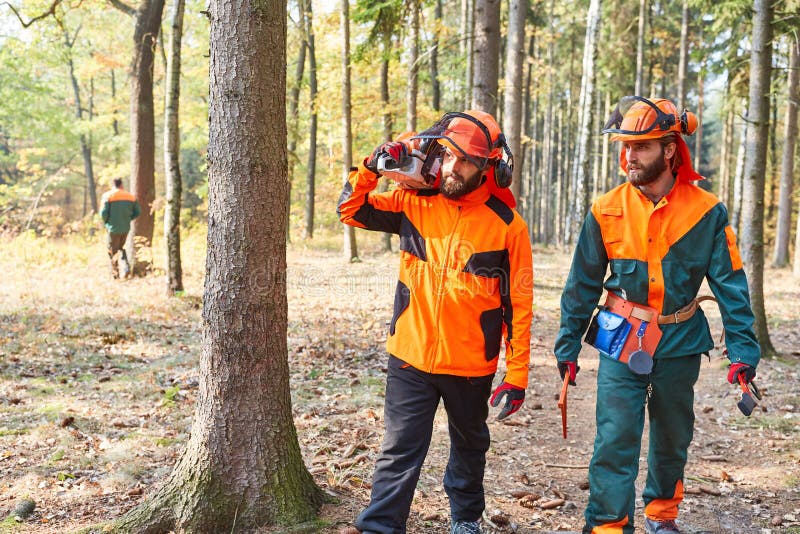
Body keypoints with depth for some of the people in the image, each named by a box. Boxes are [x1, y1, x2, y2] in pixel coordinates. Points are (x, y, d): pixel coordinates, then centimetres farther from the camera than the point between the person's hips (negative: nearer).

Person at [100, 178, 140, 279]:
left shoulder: (108, 196, -9)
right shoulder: (130, 196, 3)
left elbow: (104, 213, -13)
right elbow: (137, 212, 4)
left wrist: (106, 221, 6)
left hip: (113, 228, -4)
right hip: (126, 228, 4)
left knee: (112, 251, 7)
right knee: (121, 248, 24)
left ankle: (115, 273, 7)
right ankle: (126, 266, 5)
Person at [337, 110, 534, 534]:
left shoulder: (507, 225, -10)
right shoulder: (415, 203, -3)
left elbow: (519, 306, -8)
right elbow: (351, 209, 6)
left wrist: (517, 375, -8)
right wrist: (372, 167, -10)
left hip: (471, 367, 0)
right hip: (410, 359, 0)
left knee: (469, 446, 22)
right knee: (399, 450, 0)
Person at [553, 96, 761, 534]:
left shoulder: (706, 211, -9)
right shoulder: (607, 211, -7)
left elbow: (729, 283, -5)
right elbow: (582, 283, 0)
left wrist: (743, 348, -11)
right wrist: (568, 345, 0)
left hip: (679, 344, 1)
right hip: (621, 341, -1)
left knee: (672, 438, 17)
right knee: (615, 439, -8)